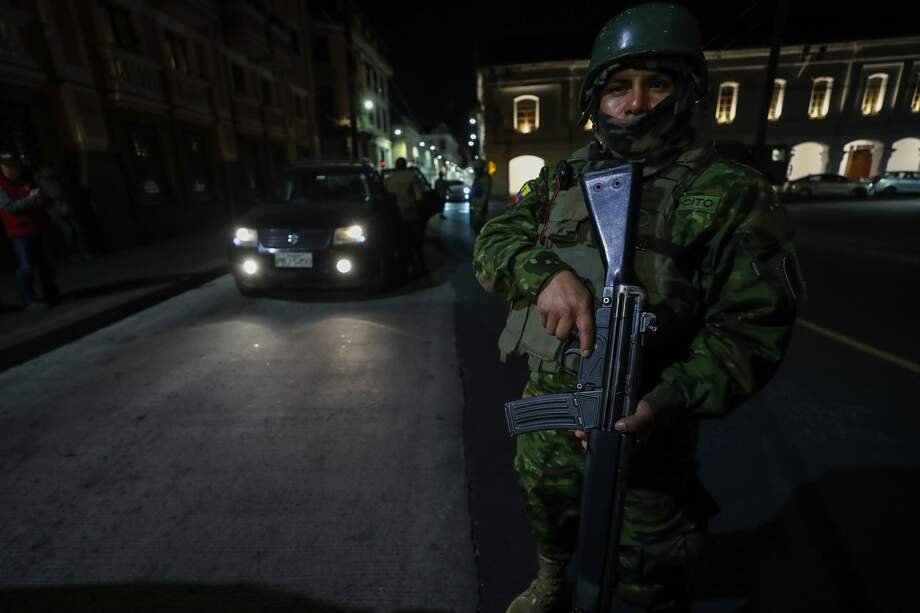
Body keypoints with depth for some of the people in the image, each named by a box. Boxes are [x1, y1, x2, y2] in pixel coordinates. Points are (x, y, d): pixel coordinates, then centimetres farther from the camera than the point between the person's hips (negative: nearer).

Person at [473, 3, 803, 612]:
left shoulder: (731, 194, -10)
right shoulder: (562, 179, 4)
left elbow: (750, 327, -13)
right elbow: (494, 242, -3)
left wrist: (669, 402, -30)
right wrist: (547, 274, -25)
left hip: (641, 419, -4)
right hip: (547, 402, 5)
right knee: (546, 512, 29)